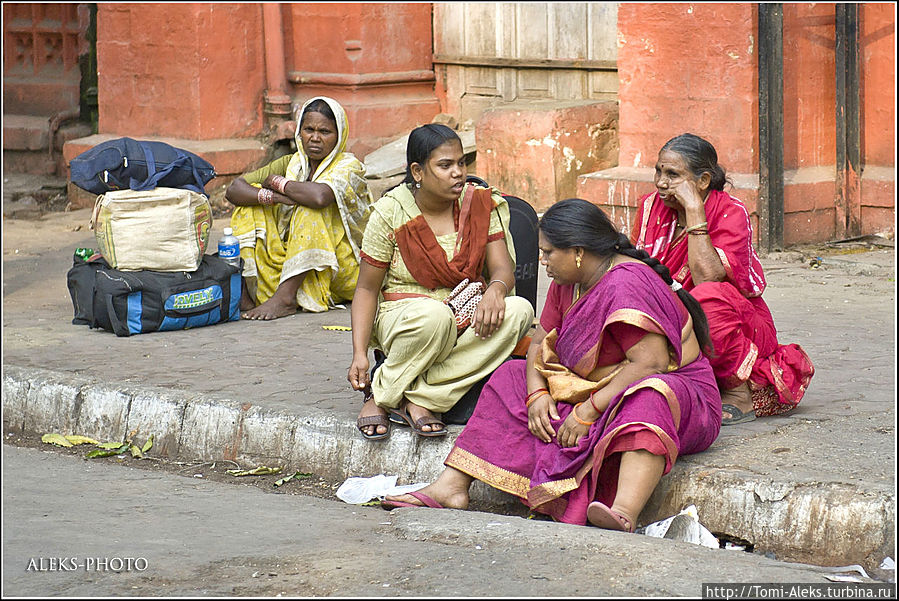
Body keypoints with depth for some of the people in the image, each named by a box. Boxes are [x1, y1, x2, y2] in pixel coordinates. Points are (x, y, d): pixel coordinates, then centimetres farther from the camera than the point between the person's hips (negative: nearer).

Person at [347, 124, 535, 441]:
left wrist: (495, 289, -29)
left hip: (466, 319, 4)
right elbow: (367, 289, -3)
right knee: (435, 315, -40)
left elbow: (503, 267, -2)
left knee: (519, 310, -28)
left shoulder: (482, 204, 1)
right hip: (404, 316, -4)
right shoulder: (391, 213, -7)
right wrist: (359, 354, -15)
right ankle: (380, 391, -15)